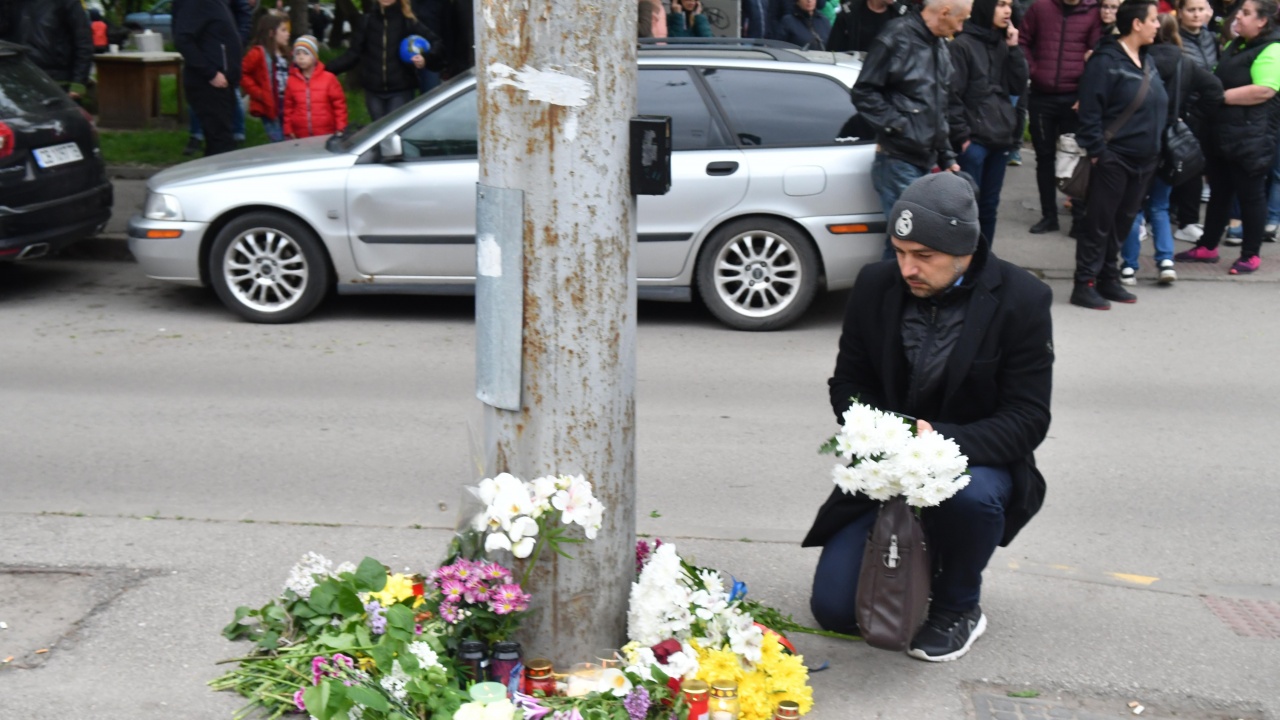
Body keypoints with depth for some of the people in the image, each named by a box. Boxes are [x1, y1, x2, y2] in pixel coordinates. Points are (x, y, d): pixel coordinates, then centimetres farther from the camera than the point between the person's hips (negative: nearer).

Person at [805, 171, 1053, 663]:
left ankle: (959, 607, -8)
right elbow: (847, 383, 5)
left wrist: (942, 439, -33)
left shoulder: (1022, 300, -14)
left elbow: (1027, 420, -15)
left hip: (976, 461, -3)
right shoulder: (875, 286, -4)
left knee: (972, 495, -40)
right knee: (833, 608, -10)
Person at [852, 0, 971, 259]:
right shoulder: (897, 37, -10)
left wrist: (946, 156, 17)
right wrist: (898, 126, -16)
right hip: (897, 159, -8)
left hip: (924, 160, 8)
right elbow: (864, 93, -12)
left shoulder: (940, 48, 16)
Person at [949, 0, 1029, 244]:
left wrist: (1013, 48, -1)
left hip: (1001, 138, 7)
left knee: (989, 206, 11)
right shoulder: (963, 44, -8)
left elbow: (1018, 86, 8)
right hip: (973, 139, -6)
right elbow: (952, 95, -11)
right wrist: (961, 135, -14)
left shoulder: (1003, 44, 13)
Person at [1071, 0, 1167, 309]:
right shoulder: (1106, 60, -12)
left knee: (1123, 221, 13)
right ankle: (1084, 285, 3)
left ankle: (1108, 279, 22)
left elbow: (1161, 107, 21)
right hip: (1113, 157, -8)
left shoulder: (1148, 62, 14)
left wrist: (1158, 146, 14)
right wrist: (1096, 151, -18)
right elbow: (1090, 111, -16)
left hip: (1144, 159, 8)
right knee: (1099, 222, -3)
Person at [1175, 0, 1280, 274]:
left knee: (1250, 195, 2)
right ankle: (1208, 247, 25)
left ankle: (1251, 255, 13)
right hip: (1221, 134, 9)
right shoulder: (1234, 45, 15)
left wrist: (1220, 96, -19)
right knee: (1218, 192, 15)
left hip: (1250, 137, -9)